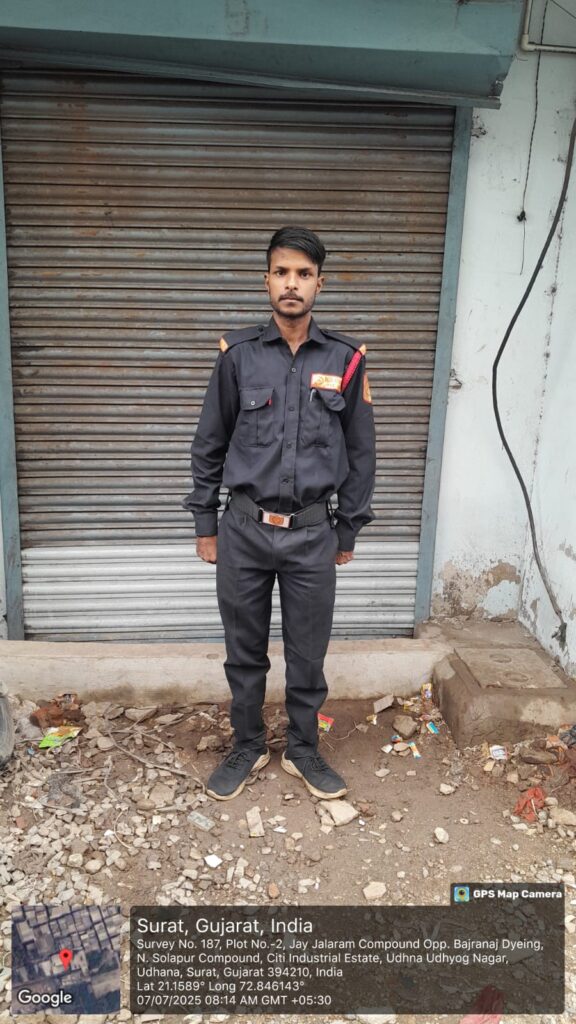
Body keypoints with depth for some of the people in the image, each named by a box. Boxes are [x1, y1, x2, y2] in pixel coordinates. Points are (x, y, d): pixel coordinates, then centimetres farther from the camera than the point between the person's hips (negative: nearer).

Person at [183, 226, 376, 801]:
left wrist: (348, 532, 7)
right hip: (244, 529, 0)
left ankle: (303, 751, 34)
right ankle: (248, 748, 34)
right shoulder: (238, 354, -2)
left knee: (308, 654, 12)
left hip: (312, 533, 0)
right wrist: (205, 524, 4)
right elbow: (208, 445, 4)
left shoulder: (345, 360, -1)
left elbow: (360, 452, 5)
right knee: (245, 651, 14)